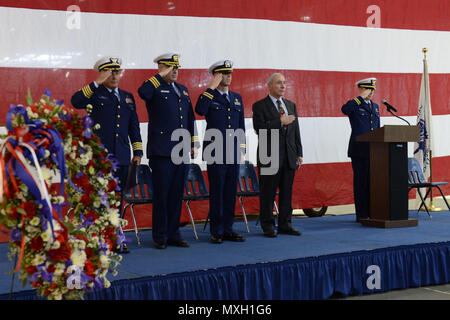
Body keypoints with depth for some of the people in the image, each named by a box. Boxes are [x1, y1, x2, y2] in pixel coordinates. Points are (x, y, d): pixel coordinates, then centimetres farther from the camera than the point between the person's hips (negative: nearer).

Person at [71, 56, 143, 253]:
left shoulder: (127, 97, 18)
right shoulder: (94, 94, 2)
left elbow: (134, 126, 20)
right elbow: (76, 102, -20)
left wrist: (137, 151, 13)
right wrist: (96, 83, -23)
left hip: (121, 156, 5)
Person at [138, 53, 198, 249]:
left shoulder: (183, 90, 18)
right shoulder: (155, 88, -3)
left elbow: (190, 118, 22)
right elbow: (143, 92, -29)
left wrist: (193, 143, 16)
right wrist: (161, 75, -19)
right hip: (161, 152, -6)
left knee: (177, 194, 11)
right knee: (161, 195, -1)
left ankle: (173, 234, 19)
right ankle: (160, 237, 8)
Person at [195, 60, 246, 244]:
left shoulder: (237, 98, 16)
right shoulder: (208, 97, 0)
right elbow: (200, 110, -23)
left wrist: (242, 149, 12)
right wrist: (212, 87, -19)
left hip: (233, 153, 5)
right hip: (215, 153, -5)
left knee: (231, 192, 8)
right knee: (217, 192, -2)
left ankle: (228, 230, 15)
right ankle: (216, 232, 5)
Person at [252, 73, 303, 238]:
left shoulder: (291, 105, 16)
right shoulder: (260, 106, -2)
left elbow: (296, 131, 16)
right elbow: (259, 128, -15)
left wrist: (299, 153, 11)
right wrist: (280, 122, -16)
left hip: (289, 157, 5)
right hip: (270, 156, -5)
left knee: (287, 192, 8)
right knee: (268, 193, 0)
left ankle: (284, 224, 16)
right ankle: (268, 226, 8)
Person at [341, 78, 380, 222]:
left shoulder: (375, 106, 18)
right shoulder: (354, 105, -3)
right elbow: (344, 109, -28)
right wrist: (361, 97, -21)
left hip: (373, 150, 6)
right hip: (359, 150, -6)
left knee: (372, 181, 8)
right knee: (361, 182, -2)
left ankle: (372, 213, 15)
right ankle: (361, 215, 3)